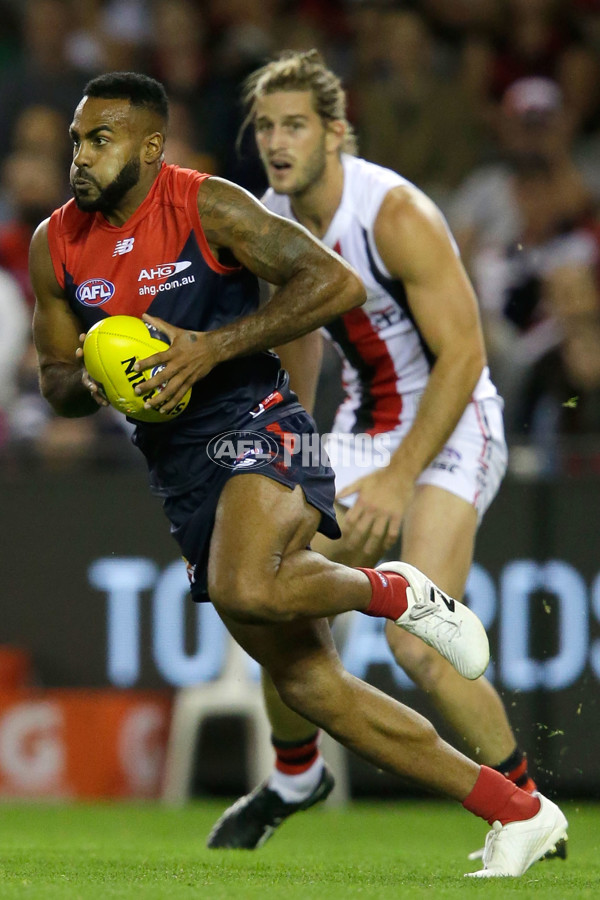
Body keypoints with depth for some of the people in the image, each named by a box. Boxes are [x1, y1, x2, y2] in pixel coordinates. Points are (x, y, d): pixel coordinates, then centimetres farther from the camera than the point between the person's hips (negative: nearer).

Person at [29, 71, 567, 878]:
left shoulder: (207, 208, -8)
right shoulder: (57, 245, 7)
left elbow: (336, 283, -15)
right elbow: (54, 379, 16)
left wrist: (213, 347, -21)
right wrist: (90, 384, -9)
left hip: (256, 427, -6)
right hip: (178, 471, 6)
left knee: (244, 590, -37)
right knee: (310, 685, 4)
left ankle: (396, 593, -5)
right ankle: (519, 814, 11)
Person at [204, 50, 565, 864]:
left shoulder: (398, 216, -24)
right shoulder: (269, 223, -1)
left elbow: (463, 355, -24)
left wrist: (399, 480, -27)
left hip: (451, 428, -7)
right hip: (363, 423, 7)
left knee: (418, 644, -21)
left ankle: (528, 811, -5)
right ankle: (295, 776, 32)